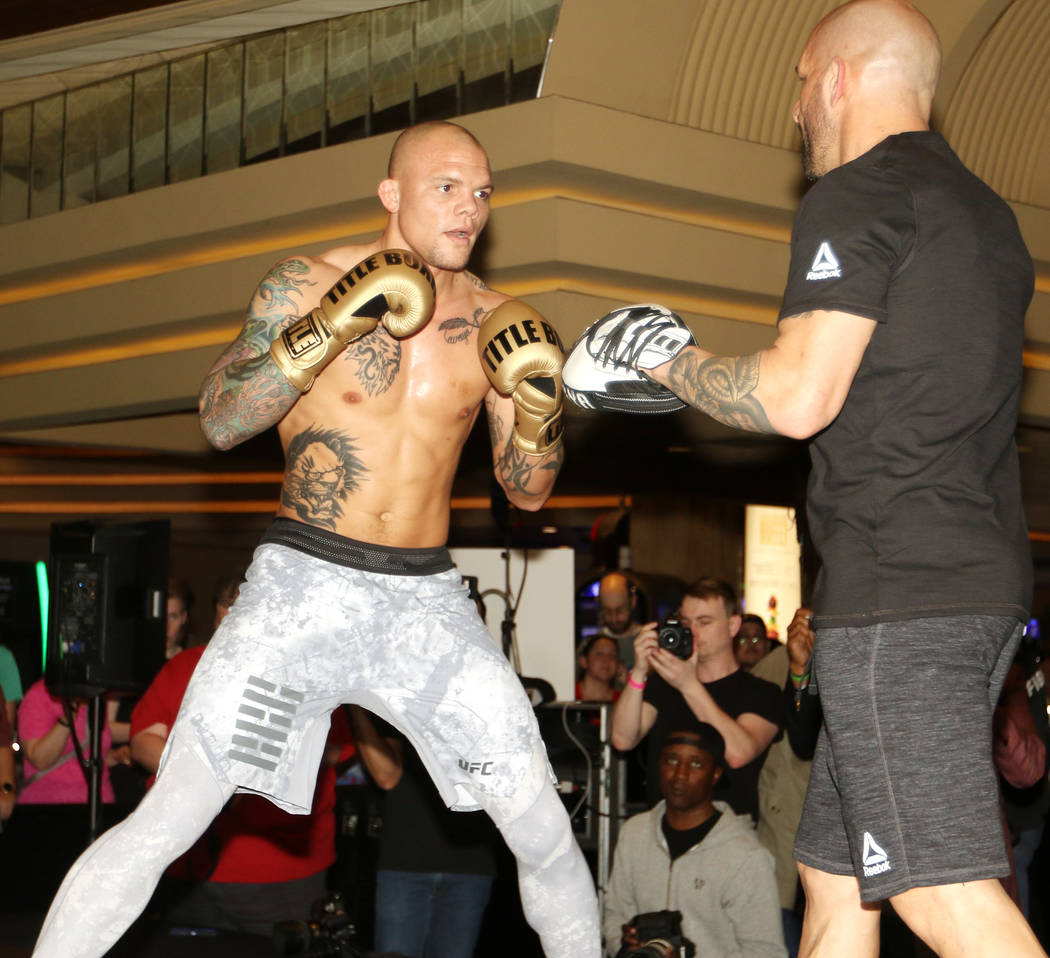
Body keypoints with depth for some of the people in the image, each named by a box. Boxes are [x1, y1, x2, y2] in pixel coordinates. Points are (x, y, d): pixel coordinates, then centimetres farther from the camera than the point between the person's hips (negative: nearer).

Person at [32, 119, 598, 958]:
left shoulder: (490, 320, 5)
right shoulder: (309, 284, -4)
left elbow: (529, 490, 8)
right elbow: (221, 422, -13)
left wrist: (540, 404, -12)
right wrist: (327, 331, -24)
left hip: (427, 600, 3)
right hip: (305, 584, -3)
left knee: (546, 831, 2)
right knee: (163, 828, -8)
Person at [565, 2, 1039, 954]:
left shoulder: (857, 197, -7)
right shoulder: (984, 212, 22)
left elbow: (799, 397, -16)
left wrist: (666, 357, 1)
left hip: (898, 586, -10)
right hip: (984, 579, 10)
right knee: (836, 875, 16)